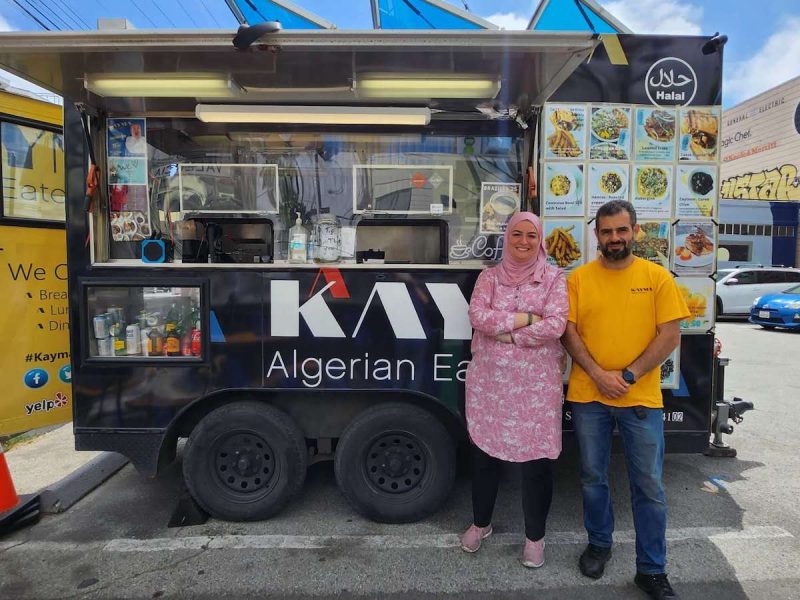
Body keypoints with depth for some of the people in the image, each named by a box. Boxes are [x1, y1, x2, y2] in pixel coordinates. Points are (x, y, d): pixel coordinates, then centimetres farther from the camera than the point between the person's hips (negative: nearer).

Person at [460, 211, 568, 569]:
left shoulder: (553, 278, 0)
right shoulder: (490, 276, 6)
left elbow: (555, 326, -13)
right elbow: (477, 315, -10)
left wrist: (504, 333, -14)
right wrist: (526, 318, -15)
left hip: (537, 384, -2)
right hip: (489, 382, 2)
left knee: (537, 459, 7)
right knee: (484, 454, 15)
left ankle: (535, 536, 30)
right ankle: (480, 523, 38)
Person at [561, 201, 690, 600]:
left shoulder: (657, 276, 0)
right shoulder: (578, 278, 1)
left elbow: (670, 334, -4)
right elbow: (569, 333, -2)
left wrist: (628, 376, -12)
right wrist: (599, 375, -13)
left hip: (642, 398, 0)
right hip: (587, 397, 1)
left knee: (649, 487, 8)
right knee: (593, 478, 15)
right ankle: (599, 544, 37)